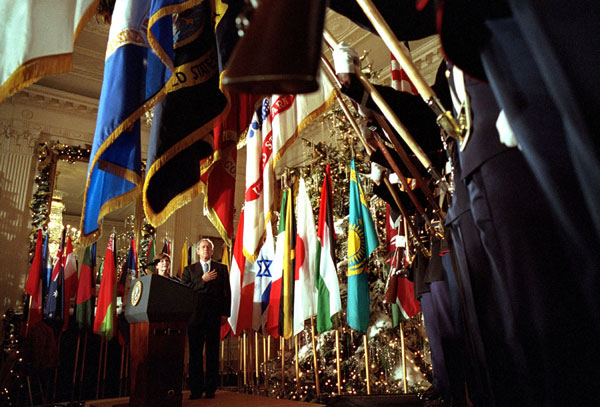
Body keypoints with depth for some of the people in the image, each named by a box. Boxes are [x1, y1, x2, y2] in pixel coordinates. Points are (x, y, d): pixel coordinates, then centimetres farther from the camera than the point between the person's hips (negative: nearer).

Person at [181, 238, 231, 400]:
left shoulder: (221, 268, 11)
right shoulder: (189, 269, 13)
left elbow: (226, 291, 6)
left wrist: (225, 313, -3)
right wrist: (202, 280, -9)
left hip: (214, 315, 0)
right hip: (195, 315, 1)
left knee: (213, 353, 3)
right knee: (195, 353, 4)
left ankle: (210, 388, 11)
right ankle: (196, 389, 12)